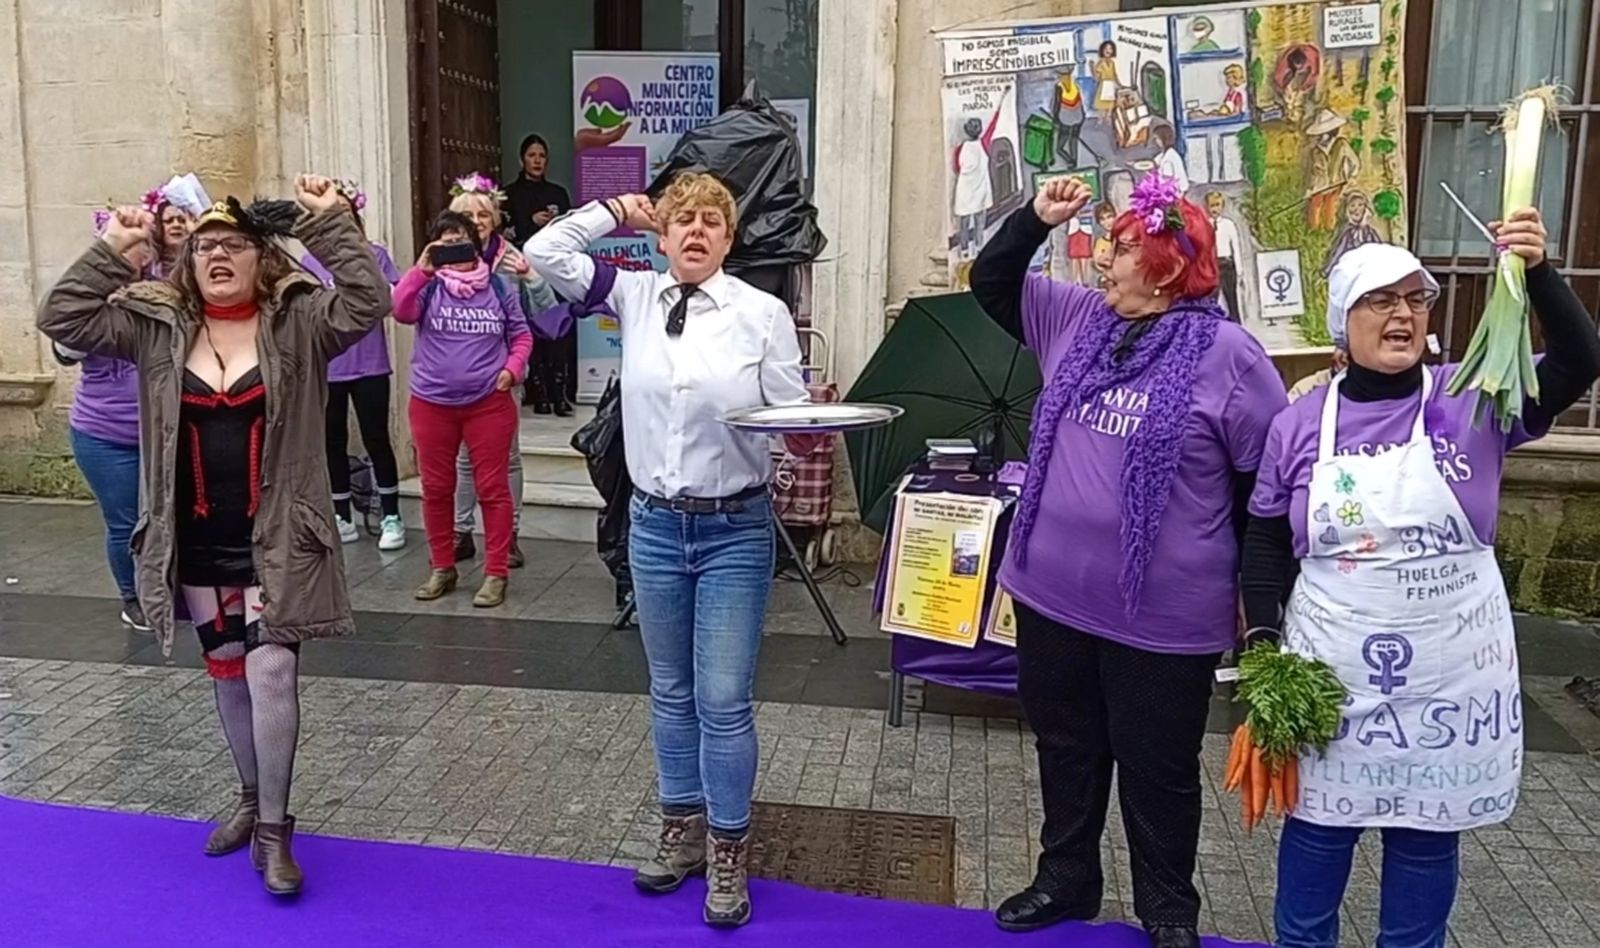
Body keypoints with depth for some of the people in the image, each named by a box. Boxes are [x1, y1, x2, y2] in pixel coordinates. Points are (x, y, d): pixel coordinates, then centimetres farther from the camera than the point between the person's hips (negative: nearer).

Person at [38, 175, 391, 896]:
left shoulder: (298, 321, -5)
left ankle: (274, 829, 5)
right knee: (226, 670, 16)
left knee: (271, 670, -8)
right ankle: (251, 800, 35)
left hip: (275, 538, -4)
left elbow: (367, 301, -20)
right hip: (195, 540, 4)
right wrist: (111, 250, -8)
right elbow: (61, 320, 0)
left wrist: (330, 223, -24)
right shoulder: (157, 326, 4)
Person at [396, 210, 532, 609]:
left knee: (492, 487, 2)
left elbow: (522, 335, 9)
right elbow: (400, 311, -19)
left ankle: (496, 573, 11)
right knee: (436, 488, 11)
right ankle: (442, 568, 26)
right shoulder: (428, 286, 0)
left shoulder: (498, 286, 3)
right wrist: (420, 270, -23)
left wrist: (512, 368, -5)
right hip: (432, 403, 1)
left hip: (489, 402, -1)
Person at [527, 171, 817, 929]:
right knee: (670, 692, 17)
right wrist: (614, 212, 4)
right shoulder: (635, 297, 3)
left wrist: (809, 433, -26)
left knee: (724, 700, 2)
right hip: (654, 526, 4)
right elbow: (544, 252, 1)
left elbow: (791, 420, -5)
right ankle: (681, 830, 34)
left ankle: (728, 854, 20)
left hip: (735, 531, -3)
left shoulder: (764, 313, -7)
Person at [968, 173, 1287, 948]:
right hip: (1052, 596, 6)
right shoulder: (1077, 321, 5)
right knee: (1066, 749, 20)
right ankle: (1066, 879, 41)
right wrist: (1035, 219, 1)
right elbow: (990, 287, 17)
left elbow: (1267, 485, -7)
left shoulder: (1227, 355, -12)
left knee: (1158, 771, 12)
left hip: (1162, 617, -5)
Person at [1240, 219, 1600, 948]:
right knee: (1316, 828, 14)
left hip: (1449, 675, 0)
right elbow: (1267, 541, 4)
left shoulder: (1473, 401, -4)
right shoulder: (1300, 423, -2)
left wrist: (1538, 273, -29)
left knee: (1429, 836, 15)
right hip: (1329, 672, 0)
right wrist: (1262, 637, -4)